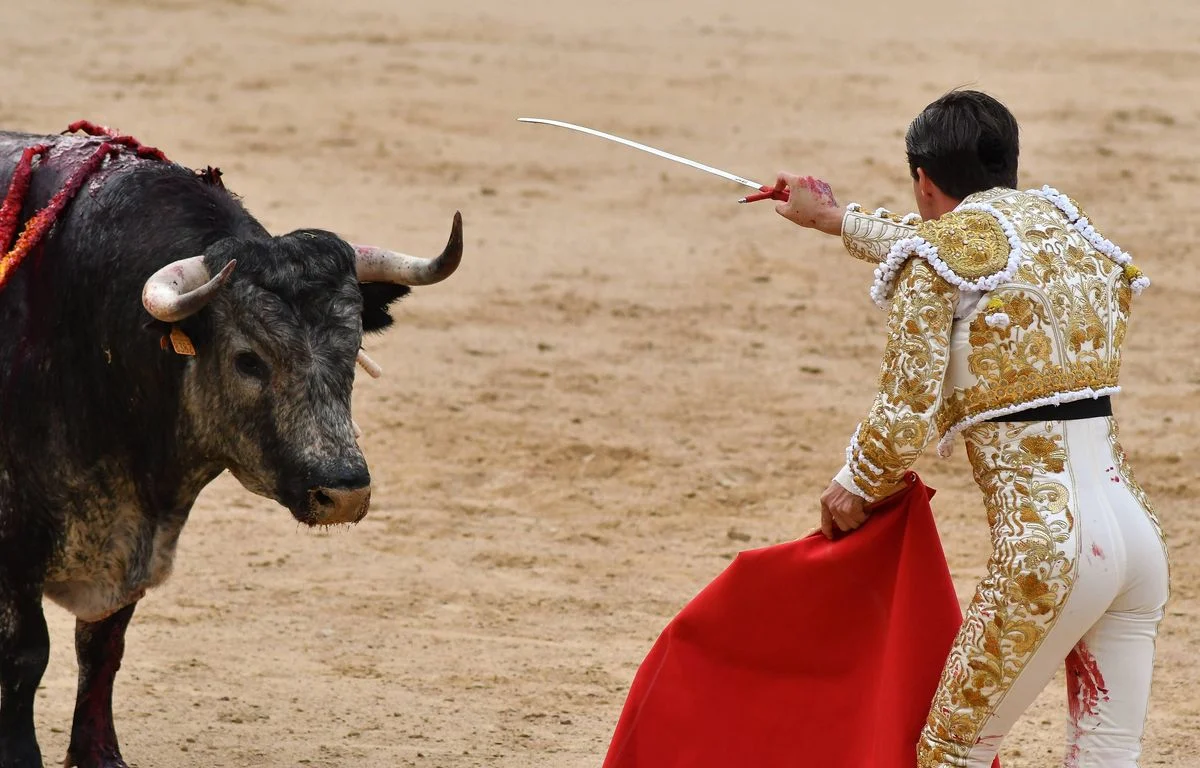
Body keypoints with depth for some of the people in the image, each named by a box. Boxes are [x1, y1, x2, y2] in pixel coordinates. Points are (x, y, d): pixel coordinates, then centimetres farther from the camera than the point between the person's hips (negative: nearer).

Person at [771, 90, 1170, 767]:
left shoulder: (934, 254, -2)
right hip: (1140, 531, 7)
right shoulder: (1062, 221, 19)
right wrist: (837, 220, 52)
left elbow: (909, 411, -7)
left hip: (1045, 540, -7)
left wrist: (857, 488, 14)